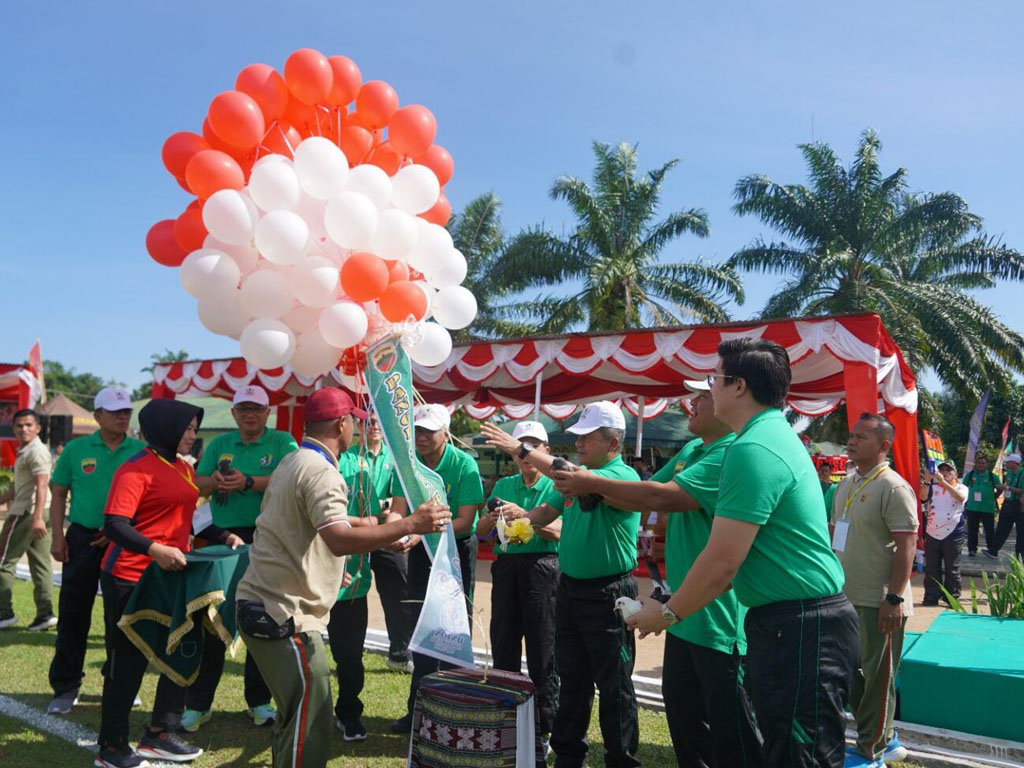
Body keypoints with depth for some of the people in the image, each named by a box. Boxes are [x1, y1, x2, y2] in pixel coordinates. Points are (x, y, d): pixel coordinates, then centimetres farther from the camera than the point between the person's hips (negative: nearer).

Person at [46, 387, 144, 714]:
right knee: (73, 614, 4)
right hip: (82, 538, 0)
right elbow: (58, 495, 5)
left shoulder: (141, 451, 0)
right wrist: (58, 536, -3)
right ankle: (65, 687, 16)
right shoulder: (76, 449, 1)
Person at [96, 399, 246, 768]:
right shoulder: (135, 469, -15)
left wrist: (225, 537, 9)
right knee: (128, 661, 4)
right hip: (130, 580, -8)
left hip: (173, 575, 8)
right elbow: (114, 525, -23)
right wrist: (154, 549, -37)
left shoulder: (184, 468, 10)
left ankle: (159, 734, 27)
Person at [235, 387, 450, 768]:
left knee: (295, 717, 21)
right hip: (284, 614, -10)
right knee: (310, 731, -5)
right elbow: (340, 540, -31)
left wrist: (329, 568, 36)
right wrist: (409, 525, -32)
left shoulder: (291, 463, 14)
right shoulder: (320, 472, -17)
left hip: (263, 605, 10)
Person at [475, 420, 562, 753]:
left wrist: (523, 515, -25)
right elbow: (481, 532, 8)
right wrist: (491, 518, -13)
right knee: (503, 646, 12)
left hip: (542, 567, -4)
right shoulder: (504, 485, 11)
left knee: (542, 651, 2)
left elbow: (557, 532, -13)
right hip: (506, 566, 5)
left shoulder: (554, 486, -2)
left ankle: (543, 728, 15)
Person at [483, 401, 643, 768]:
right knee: (571, 679, 18)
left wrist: (522, 449, -33)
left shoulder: (624, 476, -18)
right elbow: (547, 510, 9)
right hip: (570, 587, 8)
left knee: (613, 685, 6)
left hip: (607, 595, -8)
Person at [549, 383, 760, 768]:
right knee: (682, 712, 21)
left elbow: (665, 497, -29)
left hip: (720, 616, -9)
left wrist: (594, 483, -20)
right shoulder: (690, 450, 11)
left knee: (729, 724, 4)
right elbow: (645, 496, 12)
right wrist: (592, 486, -5)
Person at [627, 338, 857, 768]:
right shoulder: (776, 434, 12)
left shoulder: (753, 450, -21)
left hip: (800, 630, -11)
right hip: (796, 622, 11)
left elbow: (721, 563, -21)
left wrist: (669, 613, -5)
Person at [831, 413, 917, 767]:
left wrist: (894, 598, -21)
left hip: (878, 603, -9)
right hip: (846, 598, 9)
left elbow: (906, 545, -19)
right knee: (849, 673, 17)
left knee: (877, 677, 4)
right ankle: (885, 738, 35)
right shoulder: (846, 485, 11)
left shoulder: (893, 488, -15)